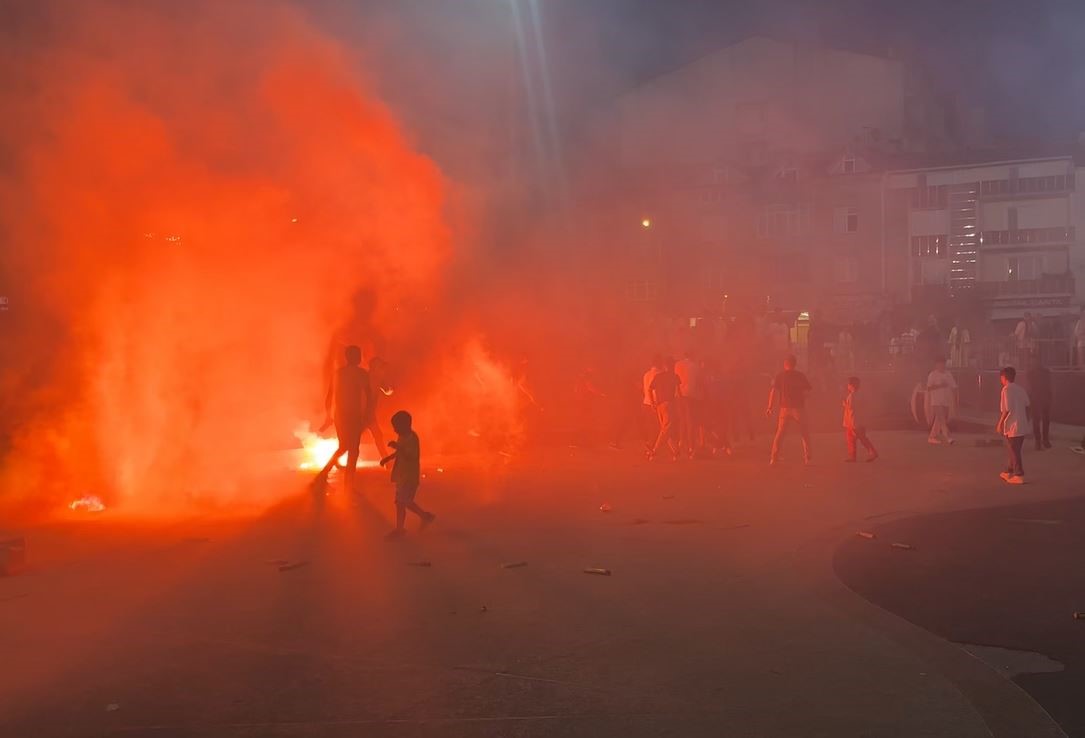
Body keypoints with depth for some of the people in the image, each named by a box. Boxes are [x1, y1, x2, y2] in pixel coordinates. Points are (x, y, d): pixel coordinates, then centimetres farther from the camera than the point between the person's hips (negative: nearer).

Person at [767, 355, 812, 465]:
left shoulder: (780, 376, 1)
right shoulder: (801, 375, 3)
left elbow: (774, 391, -8)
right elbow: (809, 390, 1)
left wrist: (770, 407, -6)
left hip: (785, 408, 0)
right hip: (799, 408, 0)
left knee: (780, 433, 5)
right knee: (805, 433, 13)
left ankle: (774, 458, -4)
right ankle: (807, 458, 6)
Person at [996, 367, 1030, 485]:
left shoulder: (1007, 389, -14)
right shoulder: (1020, 388, 8)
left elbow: (1007, 409, -18)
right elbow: (1027, 406, 9)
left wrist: (999, 424, -10)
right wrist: (1026, 421, 19)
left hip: (1012, 426, -8)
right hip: (1022, 426, 8)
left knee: (1014, 452, 0)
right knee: (1015, 451, 18)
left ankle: (1019, 476, 3)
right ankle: (1009, 472, 27)